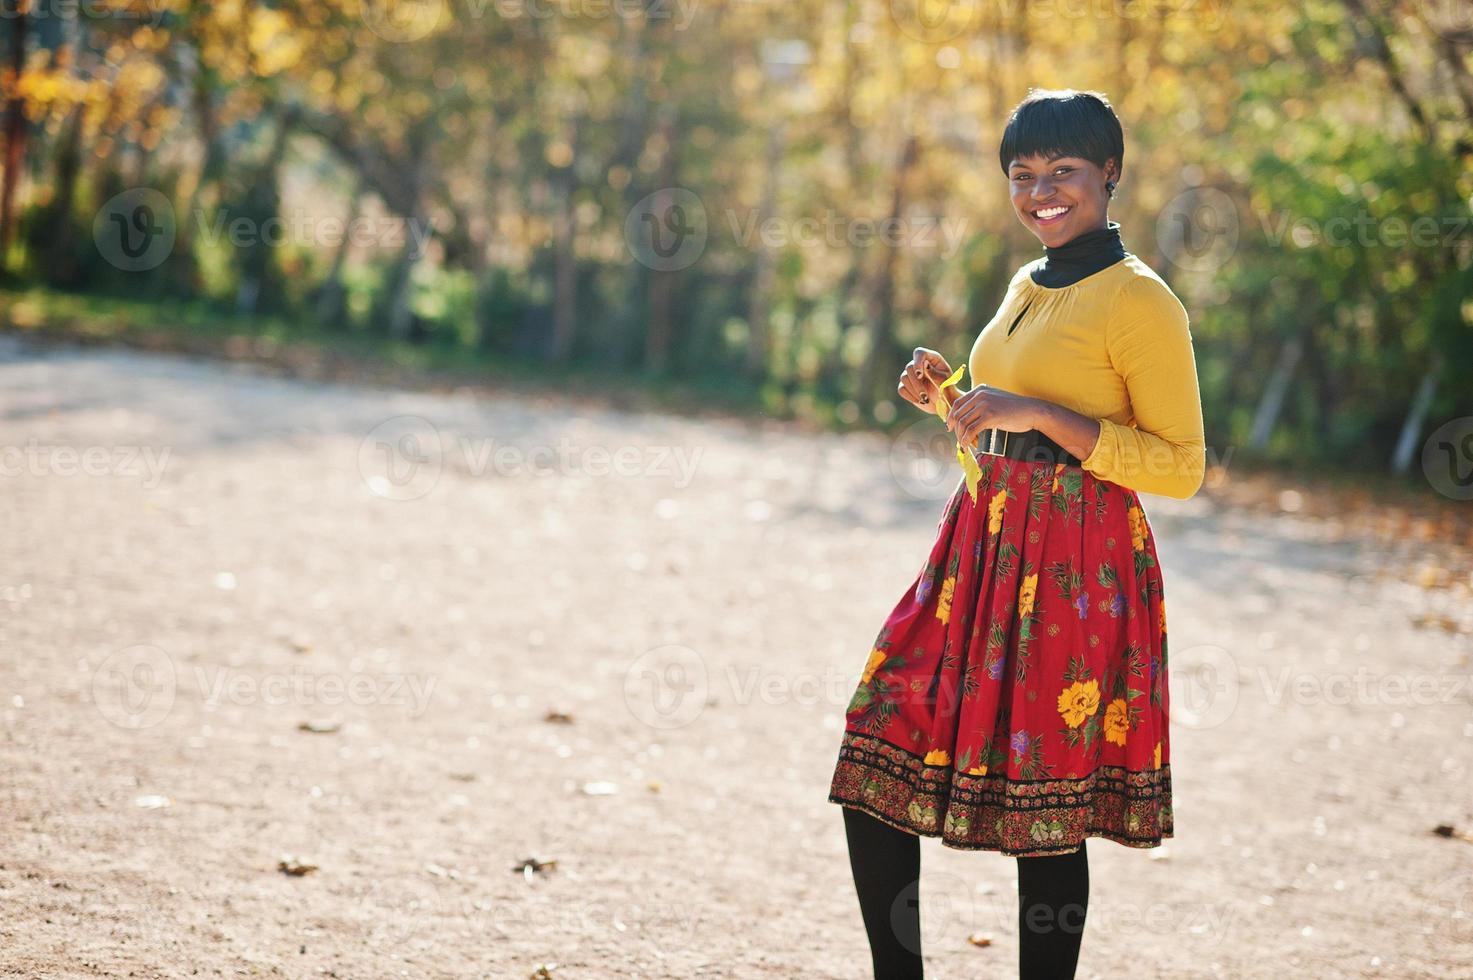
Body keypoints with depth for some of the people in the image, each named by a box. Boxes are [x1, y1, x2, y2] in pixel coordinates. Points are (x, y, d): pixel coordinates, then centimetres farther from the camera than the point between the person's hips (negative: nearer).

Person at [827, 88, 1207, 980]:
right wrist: (949, 400, 8)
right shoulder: (1029, 289, 16)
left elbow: (1182, 468, -14)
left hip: (1075, 571, -8)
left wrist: (1038, 412, -19)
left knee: (1044, 813, -2)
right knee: (876, 769, 4)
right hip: (981, 548, 8)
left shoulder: (1139, 300, -9)